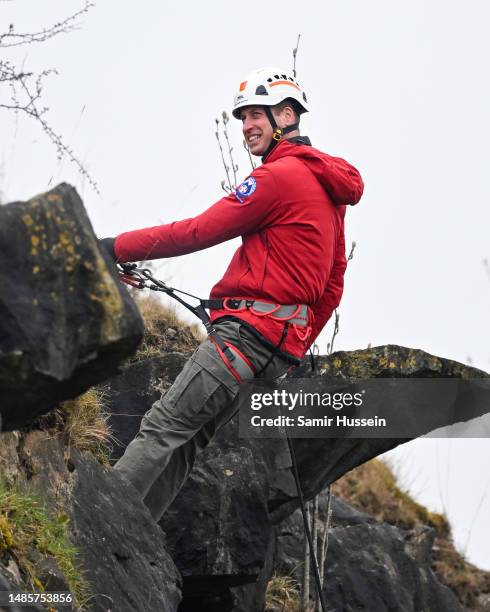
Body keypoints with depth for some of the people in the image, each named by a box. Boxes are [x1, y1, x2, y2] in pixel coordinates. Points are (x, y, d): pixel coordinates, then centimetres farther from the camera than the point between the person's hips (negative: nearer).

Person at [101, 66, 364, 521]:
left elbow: (198, 231, -12)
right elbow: (333, 285, 23)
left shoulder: (279, 176, -10)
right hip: (280, 344, 10)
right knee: (186, 439, 8)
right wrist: (295, 346, 28)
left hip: (248, 329, -10)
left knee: (163, 427, -13)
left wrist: (115, 247, -7)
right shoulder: (328, 185, 20)